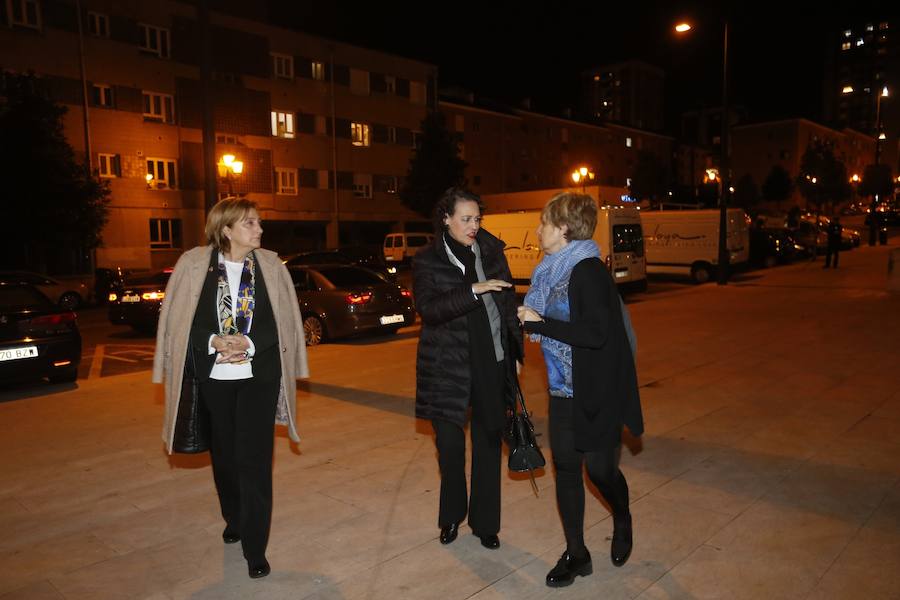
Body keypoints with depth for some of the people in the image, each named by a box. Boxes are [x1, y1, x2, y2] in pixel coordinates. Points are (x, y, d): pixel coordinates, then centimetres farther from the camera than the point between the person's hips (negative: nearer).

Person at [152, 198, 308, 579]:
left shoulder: (270, 265, -2)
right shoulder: (194, 264, -4)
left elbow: (283, 322, 0)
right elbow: (180, 321, -1)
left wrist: (249, 343, -15)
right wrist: (214, 342, -17)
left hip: (258, 375, -1)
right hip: (213, 376, 1)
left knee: (254, 459, -2)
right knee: (224, 453, 16)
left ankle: (255, 547, 9)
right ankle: (234, 520, 40)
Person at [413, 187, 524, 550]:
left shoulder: (491, 252, 5)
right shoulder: (427, 261, -3)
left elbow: (508, 305, 10)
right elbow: (428, 308, -18)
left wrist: (516, 353, 9)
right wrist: (473, 290, -28)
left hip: (492, 365, 3)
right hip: (447, 368, -2)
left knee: (488, 444, 10)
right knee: (450, 446, 4)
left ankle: (485, 523, 27)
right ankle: (451, 517, 30)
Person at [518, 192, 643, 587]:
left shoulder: (588, 270, -18)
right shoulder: (555, 270, 8)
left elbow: (596, 334, -26)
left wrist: (540, 322, -22)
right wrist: (527, 315, 8)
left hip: (597, 392, -8)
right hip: (564, 391, 8)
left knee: (600, 468, 5)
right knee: (565, 468, 10)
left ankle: (622, 520, 39)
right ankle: (576, 554, 25)